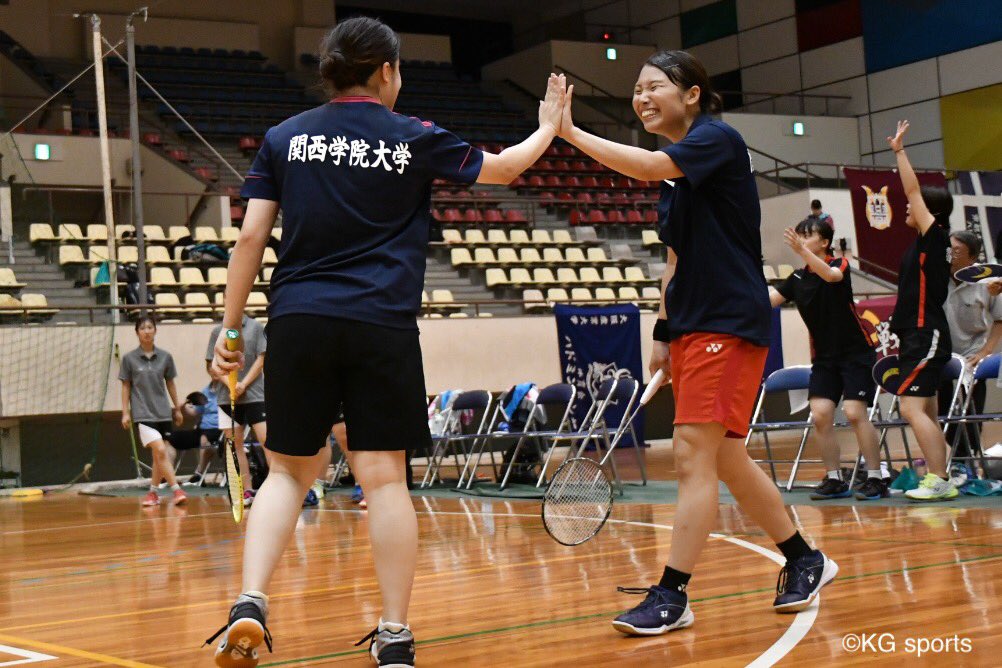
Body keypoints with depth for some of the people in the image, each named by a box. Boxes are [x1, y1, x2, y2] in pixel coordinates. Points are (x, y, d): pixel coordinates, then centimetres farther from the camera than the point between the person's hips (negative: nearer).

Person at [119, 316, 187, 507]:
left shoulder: (165, 357, 5)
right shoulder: (129, 358, 0)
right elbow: (126, 386, 5)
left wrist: (177, 408, 16)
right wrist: (125, 412, 0)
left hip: (163, 412, 3)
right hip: (142, 413, -3)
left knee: (158, 456, 7)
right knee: (160, 451, -18)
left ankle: (153, 493, 21)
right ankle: (177, 491, -18)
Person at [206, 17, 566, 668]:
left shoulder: (285, 137, 8)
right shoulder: (414, 139, 5)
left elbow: (251, 236, 4)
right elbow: (502, 167, 19)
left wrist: (231, 327, 10)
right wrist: (548, 128, 37)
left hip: (297, 322, 2)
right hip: (382, 329, -2)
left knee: (289, 471, 12)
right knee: (384, 478, 2)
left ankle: (250, 605, -4)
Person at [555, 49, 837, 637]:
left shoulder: (718, 138, -10)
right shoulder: (674, 172, 14)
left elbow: (648, 165, -30)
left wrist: (571, 132, -28)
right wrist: (664, 332, 16)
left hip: (729, 324, -9)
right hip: (693, 326, 9)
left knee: (693, 453, -12)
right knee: (726, 461, 13)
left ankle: (672, 596, -8)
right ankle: (805, 561, 28)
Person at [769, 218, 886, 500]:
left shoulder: (840, 264, -7)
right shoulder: (797, 279, 7)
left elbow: (831, 275, -31)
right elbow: (769, 299, -3)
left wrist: (802, 251, -45)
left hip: (856, 353, -5)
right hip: (824, 357, 5)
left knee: (855, 413, -15)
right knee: (820, 415, -9)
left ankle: (875, 480, -8)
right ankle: (834, 480, 2)